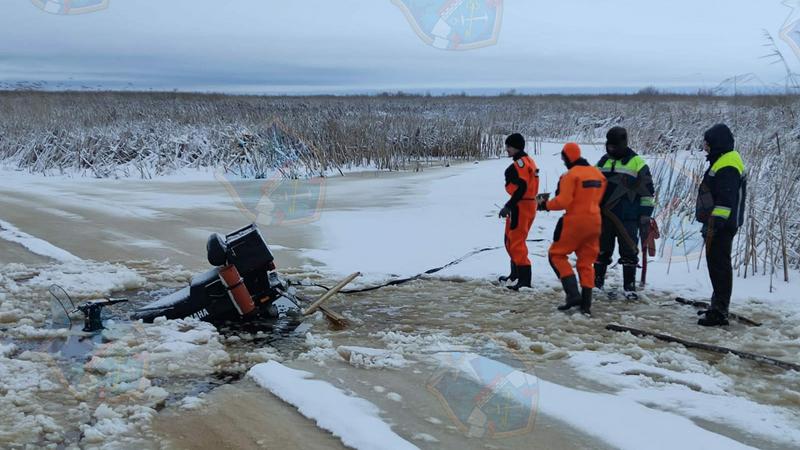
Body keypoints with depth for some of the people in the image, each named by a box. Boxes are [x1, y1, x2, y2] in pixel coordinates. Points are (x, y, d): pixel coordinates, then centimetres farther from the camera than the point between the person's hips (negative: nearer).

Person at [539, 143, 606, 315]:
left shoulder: (571, 174, -13)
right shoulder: (598, 173, 10)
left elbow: (563, 201, -19)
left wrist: (545, 205, -5)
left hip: (575, 221, -7)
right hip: (595, 221, 7)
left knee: (556, 255, 7)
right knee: (586, 262, 12)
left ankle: (573, 294, -6)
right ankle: (586, 304, 9)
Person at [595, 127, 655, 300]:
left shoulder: (637, 163, -5)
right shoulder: (604, 161, 11)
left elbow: (647, 191, -5)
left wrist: (645, 216, -8)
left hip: (628, 218, -5)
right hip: (604, 216, 5)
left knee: (629, 252, 0)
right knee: (602, 250, 11)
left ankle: (629, 286, 7)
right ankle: (597, 280, 23)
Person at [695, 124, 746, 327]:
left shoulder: (727, 167, -17)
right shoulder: (722, 161, 17)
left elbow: (726, 201, -24)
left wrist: (714, 225, -26)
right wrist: (710, 224, 25)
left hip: (721, 226, -11)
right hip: (719, 224, 11)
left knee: (719, 266, -9)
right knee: (717, 264, 17)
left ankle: (719, 312, -6)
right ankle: (718, 306, 27)